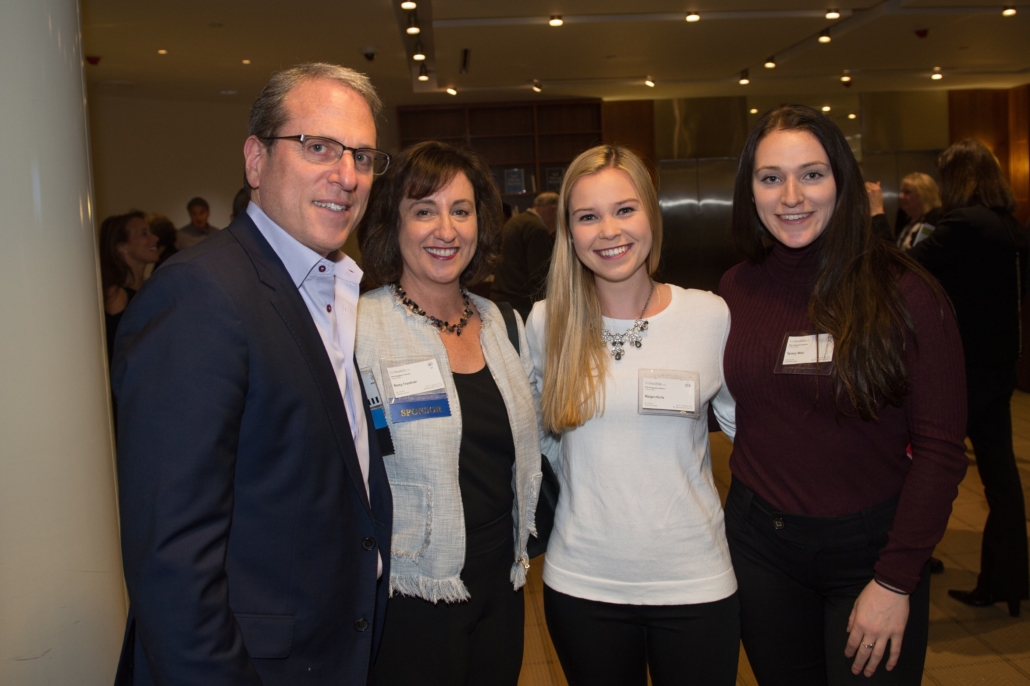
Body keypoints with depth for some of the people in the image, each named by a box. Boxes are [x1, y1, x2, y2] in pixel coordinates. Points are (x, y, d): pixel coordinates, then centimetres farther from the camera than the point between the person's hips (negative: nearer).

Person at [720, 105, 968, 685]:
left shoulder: (903, 293, -12)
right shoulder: (738, 290, -1)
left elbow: (940, 450, -11)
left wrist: (896, 581, -13)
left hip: (869, 546, -3)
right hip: (760, 543, 3)